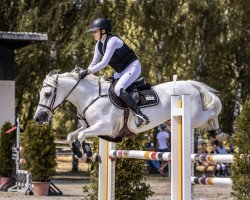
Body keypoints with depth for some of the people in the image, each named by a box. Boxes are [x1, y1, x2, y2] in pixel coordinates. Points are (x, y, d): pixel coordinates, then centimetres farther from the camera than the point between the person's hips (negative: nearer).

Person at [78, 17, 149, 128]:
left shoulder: (112, 41, -21)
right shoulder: (99, 45, 7)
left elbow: (104, 63, -28)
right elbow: (94, 63, 11)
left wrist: (88, 71, -30)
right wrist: (84, 74, -5)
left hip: (132, 67, -10)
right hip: (121, 72, 10)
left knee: (118, 89, -31)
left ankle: (141, 116, -36)